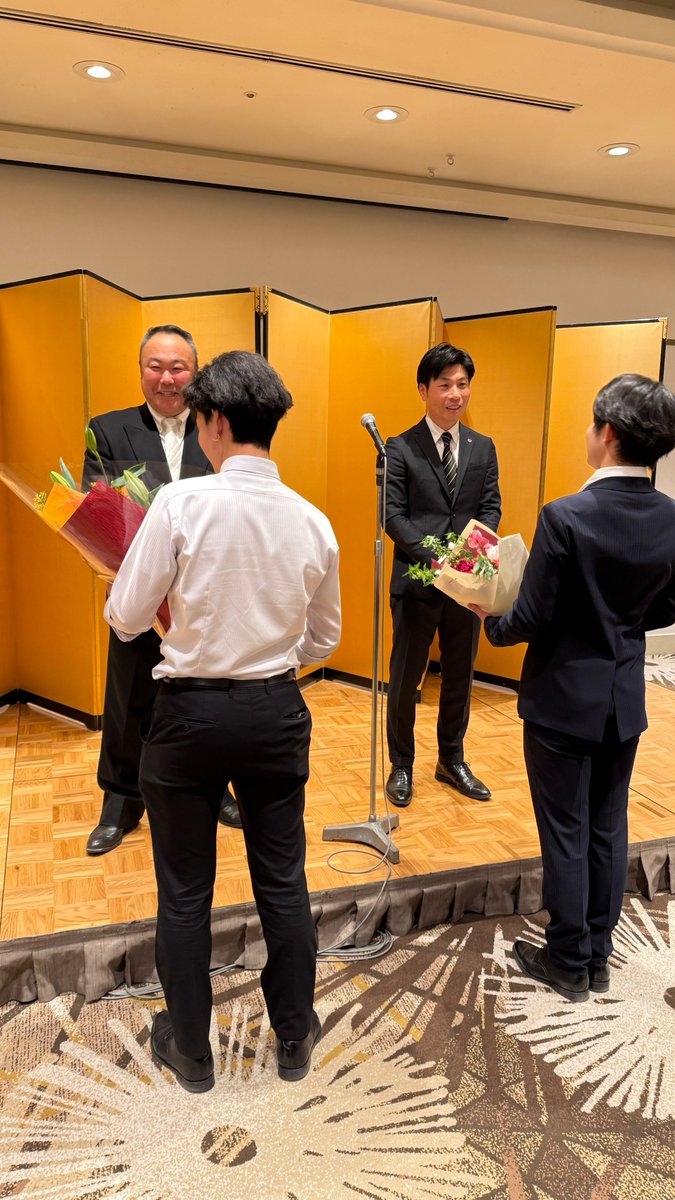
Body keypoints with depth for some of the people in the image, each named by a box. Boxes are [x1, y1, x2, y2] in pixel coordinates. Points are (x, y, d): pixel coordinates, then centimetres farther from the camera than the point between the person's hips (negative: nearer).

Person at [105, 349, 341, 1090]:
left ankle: (190, 1050, 36)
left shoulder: (183, 503, -15)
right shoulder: (313, 522, -3)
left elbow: (126, 618, -10)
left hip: (191, 712, -3)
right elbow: (323, 640, 7)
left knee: (185, 892, 16)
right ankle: (294, 1038, 38)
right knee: (283, 882, 18)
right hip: (276, 711, 4)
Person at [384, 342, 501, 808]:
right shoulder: (401, 449, -3)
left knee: (460, 676, 16)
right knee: (405, 679, 8)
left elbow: (491, 507, 5)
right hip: (417, 580, -4)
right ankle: (402, 766, 26)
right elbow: (394, 515, -9)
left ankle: (452, 760, 34)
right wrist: (433, 557, -22)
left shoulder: (483, 447, 9)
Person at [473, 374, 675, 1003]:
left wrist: (490, 621, 2)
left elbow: (531, 621, -18)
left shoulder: (566, 517, -22)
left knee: (565, 835, 9)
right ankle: (597, 956, 35)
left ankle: (568, 962, 26)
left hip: (564, 698, -6)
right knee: (607, 830, 18)